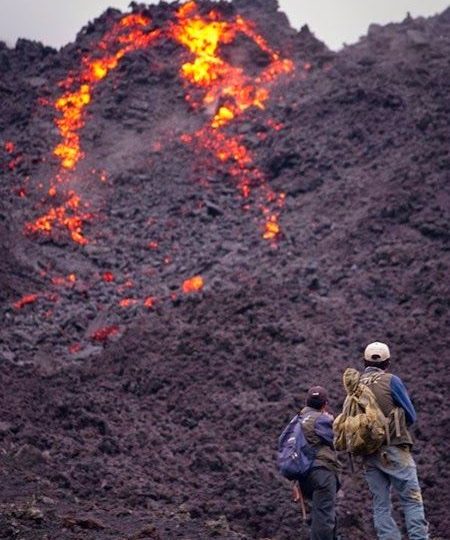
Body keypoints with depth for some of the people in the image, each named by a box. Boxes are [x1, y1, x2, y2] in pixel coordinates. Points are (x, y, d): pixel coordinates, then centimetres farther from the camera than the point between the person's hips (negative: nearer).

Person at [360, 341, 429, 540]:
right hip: (394, 449, -5)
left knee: (380, 505, 6)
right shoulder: (391, 381, -3)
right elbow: (411, 416, 3)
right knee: (412, 499, -5)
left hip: (369, 454, 5)